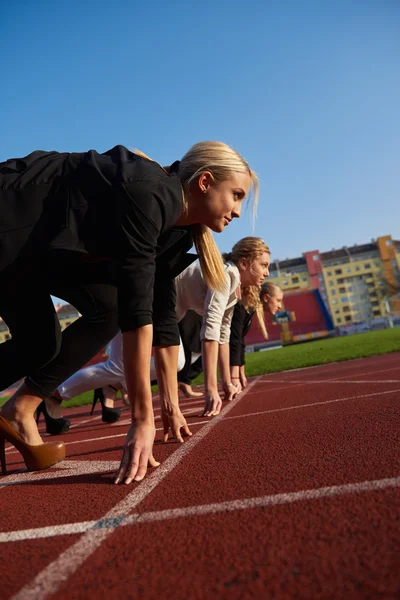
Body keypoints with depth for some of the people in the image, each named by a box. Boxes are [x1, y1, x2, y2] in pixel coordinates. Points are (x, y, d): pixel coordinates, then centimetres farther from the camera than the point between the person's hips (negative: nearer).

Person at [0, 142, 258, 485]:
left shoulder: (175, 232, -2)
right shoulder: (150, 195, -29)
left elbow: (162, 317, 0)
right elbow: (136, 309, -33)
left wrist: (172, 406, 2)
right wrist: (142, 418, -29)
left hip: (41, 246, 8)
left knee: (106, 309, -6)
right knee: (41, 341, -9)